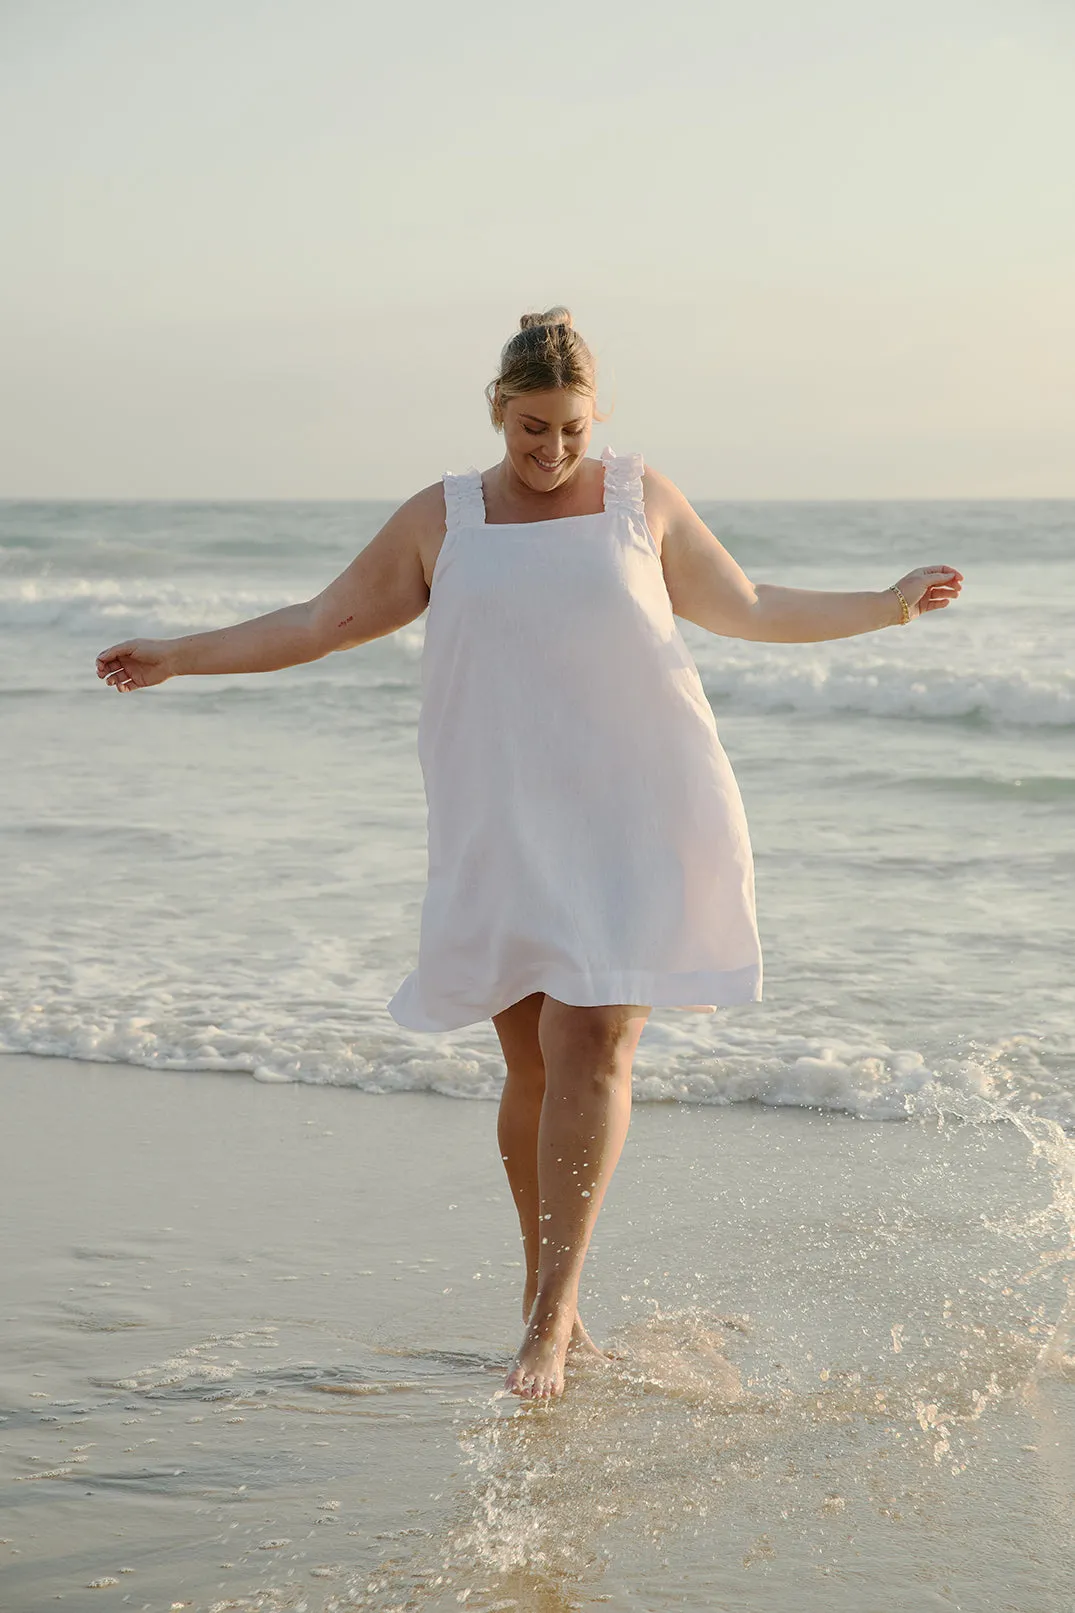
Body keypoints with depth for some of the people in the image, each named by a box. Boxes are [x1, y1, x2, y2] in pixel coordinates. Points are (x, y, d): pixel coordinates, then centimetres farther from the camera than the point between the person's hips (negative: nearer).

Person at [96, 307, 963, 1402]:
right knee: (534, 1064, 1)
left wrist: (884, 608, 20)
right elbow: (323, 623, 13)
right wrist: (180, 655, 9)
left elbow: (746, 609, 20)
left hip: (635, 819, -1)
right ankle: (547, 1300, 15)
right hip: (505, 831, 1)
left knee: (590, 1046, -13)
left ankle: (553, 1315, -12)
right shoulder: (441, 520, 8)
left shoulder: (642, 499, 9)